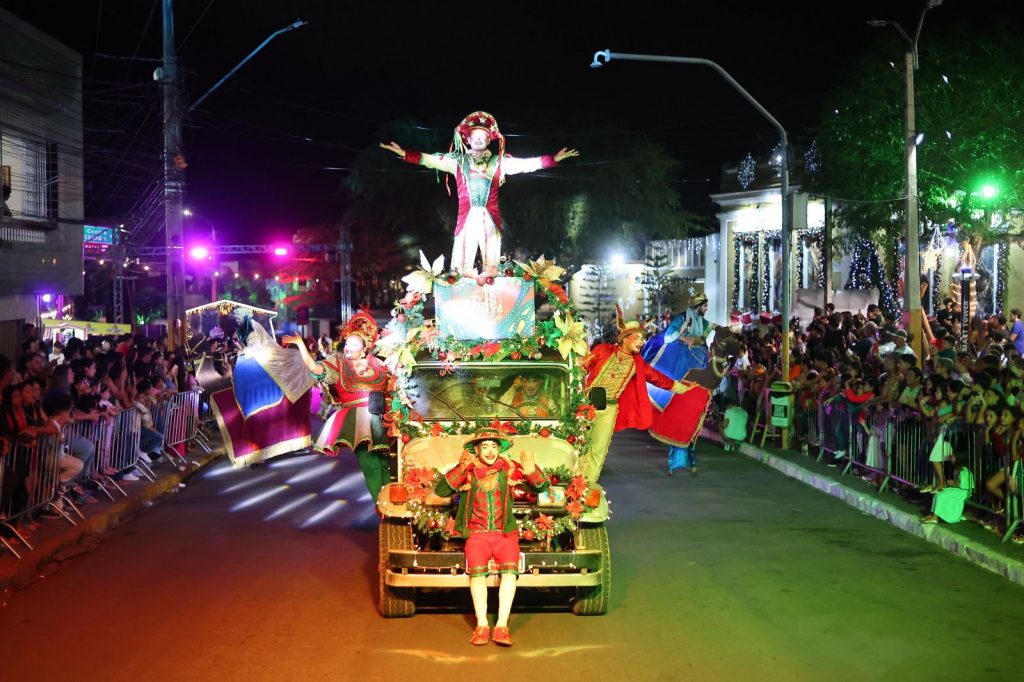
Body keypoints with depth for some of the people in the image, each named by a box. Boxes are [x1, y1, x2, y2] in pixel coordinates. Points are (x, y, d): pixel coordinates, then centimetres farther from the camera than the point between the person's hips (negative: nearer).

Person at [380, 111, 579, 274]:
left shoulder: (499, 162, 9)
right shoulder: (457, 161, 8)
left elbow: (530, 164, 4)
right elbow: (428, 160, 3)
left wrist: (555, 158, -3)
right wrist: (404, 153, -7)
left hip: (490, 220, 1)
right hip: (467, 220, 0)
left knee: (491, 268, 1)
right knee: (462, 268, -4)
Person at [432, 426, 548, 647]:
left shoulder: (509, 468, 6)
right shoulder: (467, 471, 4)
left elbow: (542, 487, 8)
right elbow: (440, 491, -8)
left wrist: (532, 472, -15)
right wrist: (460, 470, -20)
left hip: (505, 533, 1)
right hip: (477, 533, 0)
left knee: (509, 570, -26)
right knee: (477, 571, -26)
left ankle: (501, 627, -26)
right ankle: (481, 626, -21)